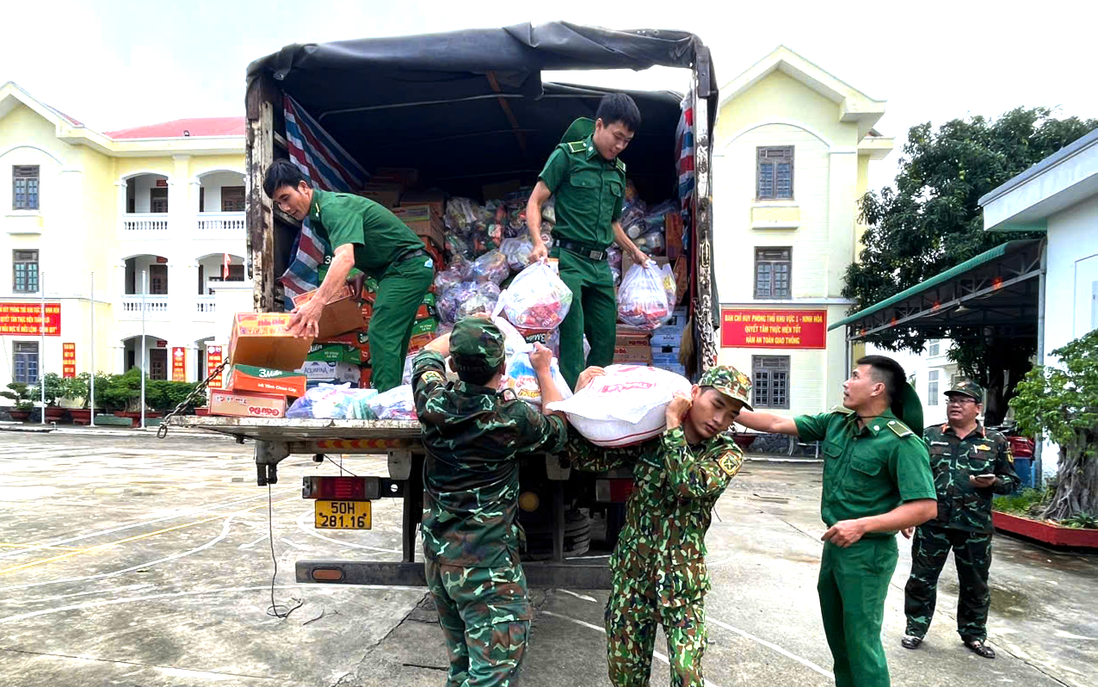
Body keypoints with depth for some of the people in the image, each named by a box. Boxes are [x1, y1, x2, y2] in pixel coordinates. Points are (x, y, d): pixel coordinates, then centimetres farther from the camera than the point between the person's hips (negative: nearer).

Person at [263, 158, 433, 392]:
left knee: (381, 335, -18)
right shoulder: (318, 215, 12)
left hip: (408, 266, -11)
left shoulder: (333, 206, -20)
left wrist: (317, 303, -47)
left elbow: (345, 259, -38)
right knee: (392, 340, 11)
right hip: (405, 270, 11)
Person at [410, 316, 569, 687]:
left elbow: (428, 354, 17)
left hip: (436, 555, 6)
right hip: (487, 564, -6)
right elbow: (558, 430, 7)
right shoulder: (515, 418, -17)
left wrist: (467, 329, 28)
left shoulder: (433, 402, -6)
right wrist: (543, 371, 15)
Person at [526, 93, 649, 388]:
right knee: (573, 337, -9)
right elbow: (534, 202, -5)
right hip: (569, 259, -6)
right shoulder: (567, 154, -2)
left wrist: (634, 251, 19)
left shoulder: (619, 171, 16)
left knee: (606, 341, 8)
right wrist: (538, 242, -20)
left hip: (601, 265, 7)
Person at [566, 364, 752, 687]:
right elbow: (584, 457, -2)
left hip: (681, 580, -1)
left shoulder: (727, 454, -6)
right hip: (631, 571, 2)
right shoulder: (648, 435, -3)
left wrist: (673, 423, -22)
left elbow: (691, 483, -26)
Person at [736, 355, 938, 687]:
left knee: (861, 641, 5)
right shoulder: (836, 422, 0)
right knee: (837, 636, 22)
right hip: (834, 545, 7)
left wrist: (862, 525, -28)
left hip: (868, 553, -7)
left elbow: (925, 507, -22)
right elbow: (778, 423, 0)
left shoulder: (902, 443, -19)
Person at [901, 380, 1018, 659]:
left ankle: (973, 634, 34)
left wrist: (993, 482, -16)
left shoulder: (996, 441, 1)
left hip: (975, 527, 0)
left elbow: (1011, 480, 7)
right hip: (932, 523, 0)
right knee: (921, 579, 8)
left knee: (975, 584, 15)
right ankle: (916, 629, 23)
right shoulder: (929, 436, 1)